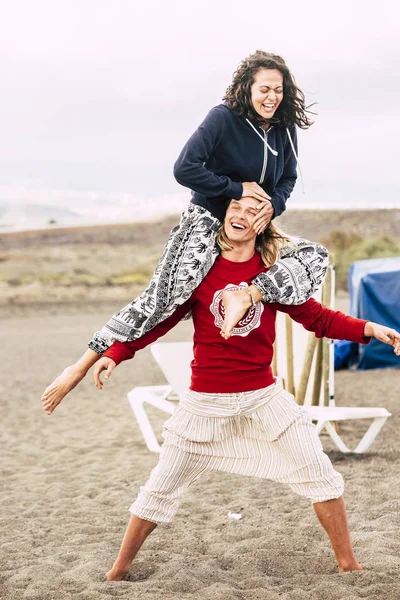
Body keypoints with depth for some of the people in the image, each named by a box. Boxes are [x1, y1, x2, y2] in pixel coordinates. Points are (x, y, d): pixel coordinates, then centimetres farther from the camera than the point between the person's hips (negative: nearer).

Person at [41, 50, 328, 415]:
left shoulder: (284, 129, 0)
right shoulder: (224, 118, -15)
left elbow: (288, 179, 13)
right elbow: (185, 169, -22)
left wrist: (273, 206, -9)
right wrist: (237, 188, -20)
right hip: (208, 220, -6)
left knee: (316, 257, -10)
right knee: (167, 293, -24)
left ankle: (246, 296, -27)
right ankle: (82, 366, -18)